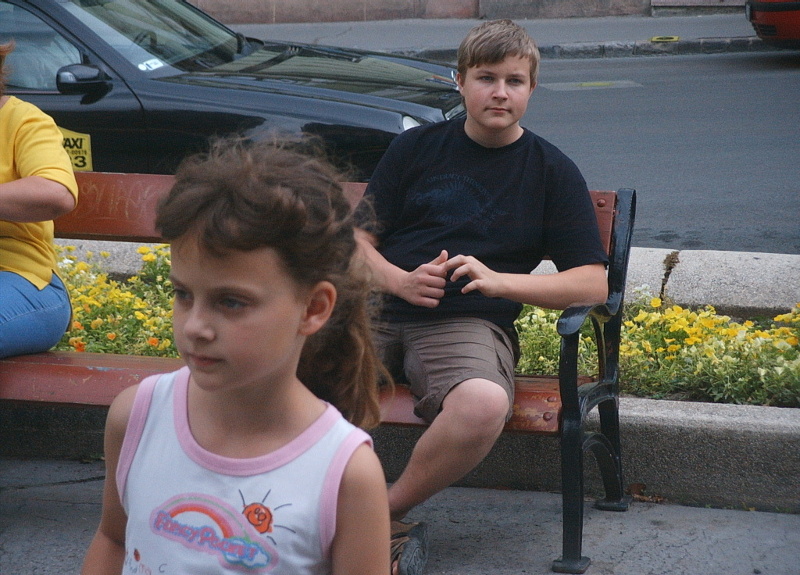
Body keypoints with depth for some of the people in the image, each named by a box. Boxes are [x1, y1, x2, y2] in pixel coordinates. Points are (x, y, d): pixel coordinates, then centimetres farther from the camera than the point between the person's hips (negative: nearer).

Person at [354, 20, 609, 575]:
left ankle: (386, 512, -13)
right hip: (380, 311, 2)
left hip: (469, 323, -2)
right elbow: (359, 241, 16)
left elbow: (593, 283, 5)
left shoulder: (552, 170, 11)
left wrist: (499, 281, -9)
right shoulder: (417, 147, 16)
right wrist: (399, 280, -7)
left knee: (484, 404, -39)